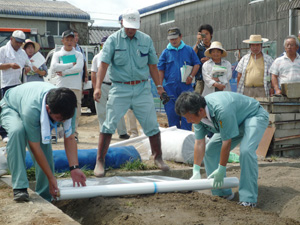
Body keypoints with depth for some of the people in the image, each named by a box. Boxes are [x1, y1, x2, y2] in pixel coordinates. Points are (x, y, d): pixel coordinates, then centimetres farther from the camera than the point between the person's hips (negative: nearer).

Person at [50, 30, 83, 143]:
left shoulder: (78, 54, 11)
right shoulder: (57, 54, 13)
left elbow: (79, 68, -7)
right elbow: (54, 67, -6)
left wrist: (63, 72, -11)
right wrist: (71, 65, -8)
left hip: (75, 86, 0)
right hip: (61, 86, 0)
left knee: (75, 110, -2)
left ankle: (74, 133, 4)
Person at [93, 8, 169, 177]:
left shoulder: (146, 40, 7)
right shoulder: (113, 40, -2)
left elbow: (152, 65, 13)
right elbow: (104, 64, -10)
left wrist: (159, 85, 10)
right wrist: (98, 86, -20)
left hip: (142, 88, 2)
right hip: (120, 88, -2)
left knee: (152, 124, 5)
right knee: (109, 125, -6)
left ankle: (158, 157, 23)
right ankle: (100, 161, 3)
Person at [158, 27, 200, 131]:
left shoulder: (189, 50, 7)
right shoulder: (166, 52, 7)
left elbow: (197, 64, 11)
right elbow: (161, 70, 7)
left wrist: (191, 76, -5)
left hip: (186, 87, -1)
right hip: (170, 87, 1)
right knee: (172, 113, 5)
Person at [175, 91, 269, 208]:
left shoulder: (221, 110, -41)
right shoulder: (198, 115, -16)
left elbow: (227, 142, -33)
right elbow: (199, 143, -9)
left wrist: (221, 169, -23)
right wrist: (196, 171, -11)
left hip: (255, 116, -8)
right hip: (236, 121, 8)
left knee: (246, 150, -31)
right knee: (210, 150, -1)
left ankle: (248, 199, -22)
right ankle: (222, 193, 9)